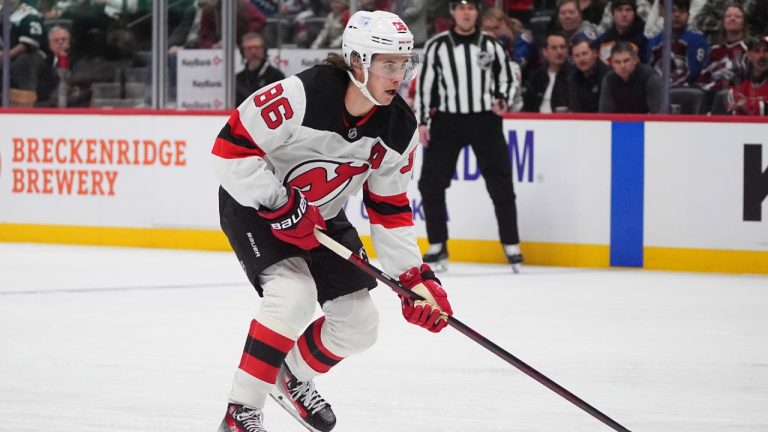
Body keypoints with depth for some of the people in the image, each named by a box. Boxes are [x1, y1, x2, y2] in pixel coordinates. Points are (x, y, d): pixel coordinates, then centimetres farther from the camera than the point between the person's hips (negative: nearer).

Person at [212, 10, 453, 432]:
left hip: (321, 216, 7)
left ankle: (294, 377, 34)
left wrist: (415, 278, -9)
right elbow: (232, 148, -28)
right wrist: (281, 206, -29)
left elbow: (389, 208, -2)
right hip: (253, 205, -7)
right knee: (294, 295, -29)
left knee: (359, 326, 4)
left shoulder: (399, 128, -12)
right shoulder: (300, 95, -32)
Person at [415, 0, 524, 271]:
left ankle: (511, 246, 7)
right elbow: (425, 84, 3)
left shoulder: (491, 46, 3)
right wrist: (422, 121, -2)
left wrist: (502, 102, -9)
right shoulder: (437, 46, 1)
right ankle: (437, 247, 8)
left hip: (485, 120, 0)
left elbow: (506, 79, 11)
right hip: (447, 121, 0)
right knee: (431, 183, -4)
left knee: (500, 184, -2)